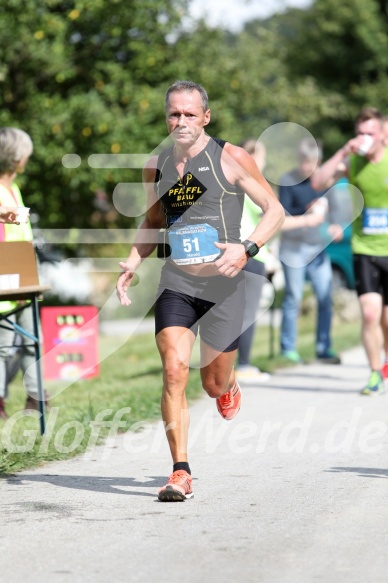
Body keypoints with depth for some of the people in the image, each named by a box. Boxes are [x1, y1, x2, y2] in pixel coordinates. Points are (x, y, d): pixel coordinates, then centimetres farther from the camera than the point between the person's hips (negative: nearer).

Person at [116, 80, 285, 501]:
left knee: (214, 384, 8)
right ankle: (180, 473, -14)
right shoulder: (156, 166, 7)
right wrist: (133, 262, 6)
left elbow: (275, 210, -1)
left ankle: (229, 386, 48)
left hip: (222, 282, -2)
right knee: (174, 371, -17)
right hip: (175, 282, 2)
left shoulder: (231, 159, -4)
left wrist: (247, 249, -17)